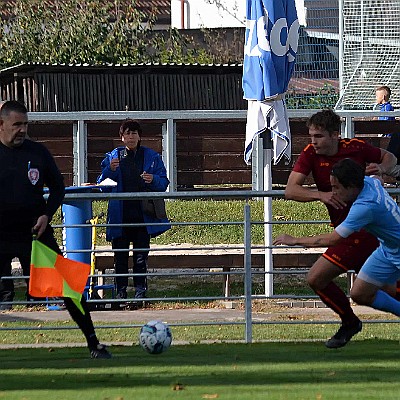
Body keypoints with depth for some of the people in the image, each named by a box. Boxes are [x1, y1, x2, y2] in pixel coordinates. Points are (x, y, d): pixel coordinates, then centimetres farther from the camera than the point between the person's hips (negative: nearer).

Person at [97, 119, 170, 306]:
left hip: (142, 215, -1)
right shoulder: (113, 156, 10)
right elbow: (102, 184, 8)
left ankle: (140, 294, 2)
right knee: (120, 257, 0)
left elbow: (164, 183, 9)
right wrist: (110, 170, -11)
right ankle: (121, 293, 7)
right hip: (120, 216, 1)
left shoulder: (152, 157, 9)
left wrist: (153, 180, -13)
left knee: (141, 257, -1)